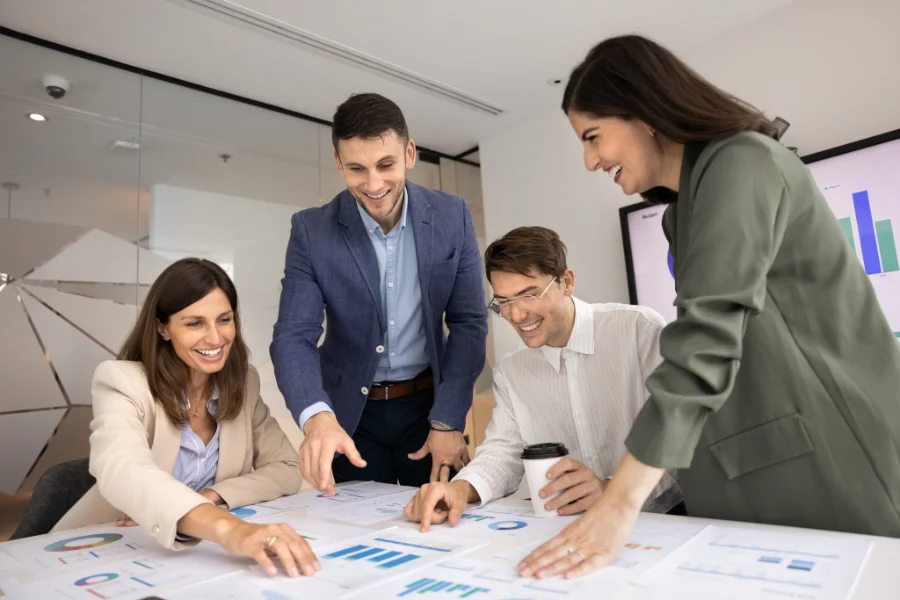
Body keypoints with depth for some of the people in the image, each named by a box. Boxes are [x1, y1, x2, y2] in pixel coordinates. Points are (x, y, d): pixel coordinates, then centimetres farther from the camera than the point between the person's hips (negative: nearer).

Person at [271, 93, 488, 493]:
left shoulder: (452, 218, -9)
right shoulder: (312, 232, -12)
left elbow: (469, 323, -6)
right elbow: (294, 336, -16)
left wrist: (448, 421, -14)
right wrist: (317, 416, -35)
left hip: (429, 404, 1)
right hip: (351, 414, 0)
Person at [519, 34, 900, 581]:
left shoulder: (740, 163, -15)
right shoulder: (687, 204, 13)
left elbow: (708, 339, -26)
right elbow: (708, 338, 10)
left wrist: (620, 504, -28)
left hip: (833, 453, -8)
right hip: (770, 455, 8)